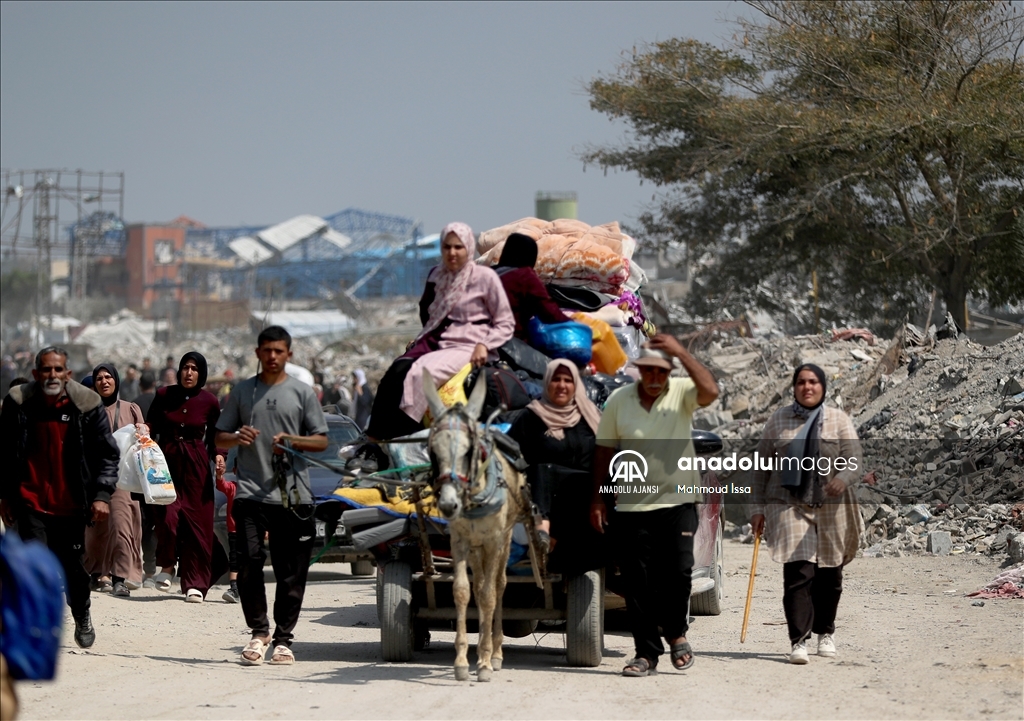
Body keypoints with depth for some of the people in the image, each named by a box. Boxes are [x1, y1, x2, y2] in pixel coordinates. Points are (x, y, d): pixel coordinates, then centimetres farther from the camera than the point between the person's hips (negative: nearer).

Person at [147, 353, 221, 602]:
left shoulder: (209, 402, 1)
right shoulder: (164, 395, 1)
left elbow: (215, 436, 11)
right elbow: (152, 427, 10)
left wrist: (218, 456, -4)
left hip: (195, 463, 0)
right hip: (166, 459, 0)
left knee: (196, 521, -2)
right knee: (168, 514, -16)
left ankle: (195, 583, 5)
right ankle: (167, 565, 10)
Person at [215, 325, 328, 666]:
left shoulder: (302, 392, 8)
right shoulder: (242, 391, 12)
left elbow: (321, 440, 8)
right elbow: (220, 439, 16)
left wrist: (293, 441, -11)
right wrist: (237, 438, -7)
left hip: (292, 494, 0)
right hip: (250, 491, 0)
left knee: (291, 571, 1)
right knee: (249, 560, -12)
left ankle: (283, 638, 9)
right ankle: (258, 631, 2)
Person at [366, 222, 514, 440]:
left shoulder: (485, 277, -2)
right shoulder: (436, 275, 14)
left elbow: (505, 324, 1)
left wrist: (484, 345, -13)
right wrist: (420, 339, 14)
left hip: (465, 347, -5)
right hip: (433, 341, 5)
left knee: (420, 373, -33)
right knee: (396, 373, -26)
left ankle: (397, 439, -33)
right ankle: (376, 437, -31)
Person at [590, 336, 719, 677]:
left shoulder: (682, 394, -2)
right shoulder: (619, 400, 2)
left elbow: (710, 390, -24)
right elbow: (605, 450, 8)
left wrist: (681, 352, -24)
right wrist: (598, 498, 6)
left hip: (678, 501, -2)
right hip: (632, 505, 2)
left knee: (679, 570, -12)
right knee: (638, 584, 2)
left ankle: (675, 632, 14)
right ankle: (646, 652, 12)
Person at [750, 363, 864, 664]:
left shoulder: (839, 420, 5)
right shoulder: (778, 420, 8)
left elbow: (853, 461, -6)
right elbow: (762, 467, 11)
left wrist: (842, 479, -29)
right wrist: (757, 507, 5)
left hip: (830, 509, 1)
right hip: (789, 506, -1)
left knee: (828, 575, 8)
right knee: (798, 573, -13)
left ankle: (825, 632, 29)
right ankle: (798, 640, -14)